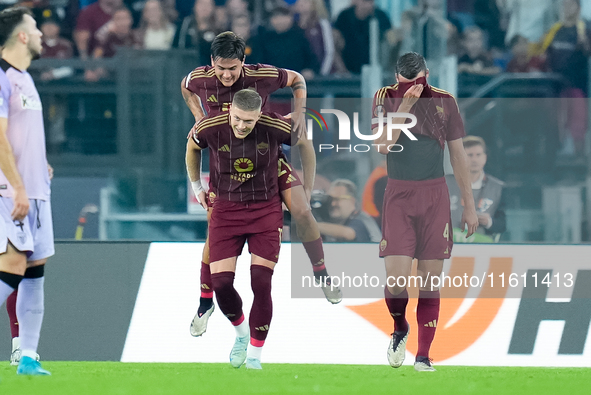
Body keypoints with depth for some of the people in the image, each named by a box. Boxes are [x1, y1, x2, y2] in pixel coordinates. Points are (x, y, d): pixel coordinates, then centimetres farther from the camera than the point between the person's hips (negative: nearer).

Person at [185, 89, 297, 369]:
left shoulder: (275, 128, -17)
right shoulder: (210, 128, -14)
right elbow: (192, 147, 11)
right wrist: (196, 186, 16)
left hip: (266, 209, -1)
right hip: (226, 208, 1)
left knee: (261, 283, -11)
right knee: (220, 282, -9)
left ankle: (254, 356, 5)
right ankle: (241, 333, 23)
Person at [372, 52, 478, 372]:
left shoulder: (444, 101, 5)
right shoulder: (385, 97, 0)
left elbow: (458, 155, 11)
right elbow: (383, 145, -14)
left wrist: (469, 206, 10)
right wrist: (405, 104, -20)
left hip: (435, 196, 1)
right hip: (399, 196, -1)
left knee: (429, 281, 1)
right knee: (395, 278, -12)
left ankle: (423, 357, 7)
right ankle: (399, 328, 19)